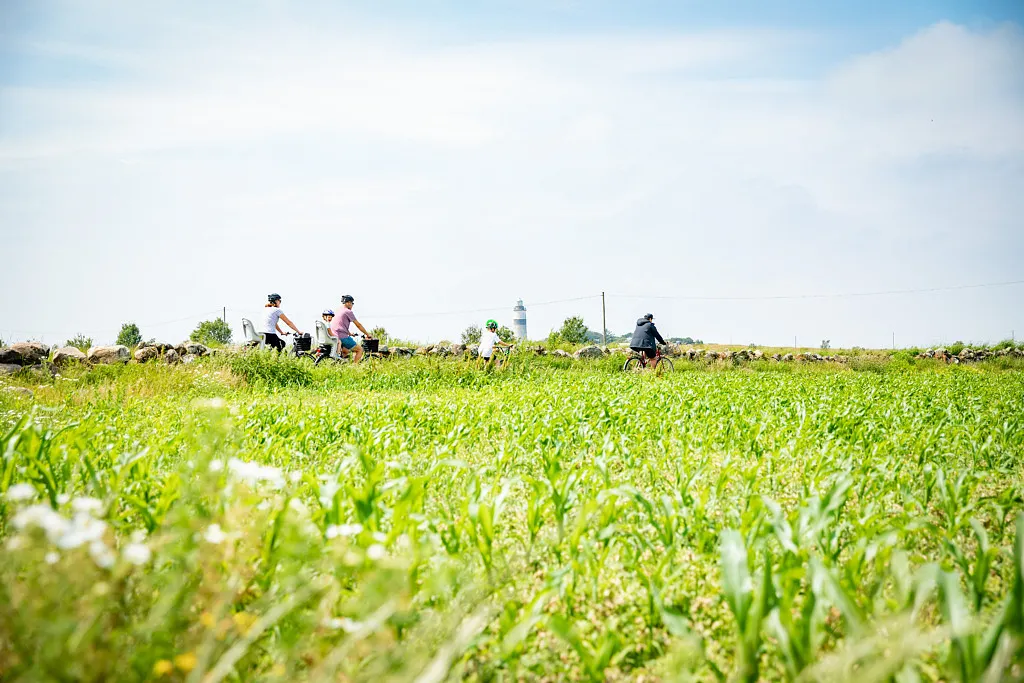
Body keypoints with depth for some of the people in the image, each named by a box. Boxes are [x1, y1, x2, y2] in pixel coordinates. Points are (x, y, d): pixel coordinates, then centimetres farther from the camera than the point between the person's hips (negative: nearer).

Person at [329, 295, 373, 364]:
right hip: (343, 337, -9)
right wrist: (367, 334, 8)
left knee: (346, 351, 33)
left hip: (334, 337, 9)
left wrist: (349, 333, 46)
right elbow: (358, 325, -2)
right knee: (360, 349, 4)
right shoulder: (348, 312, -5)